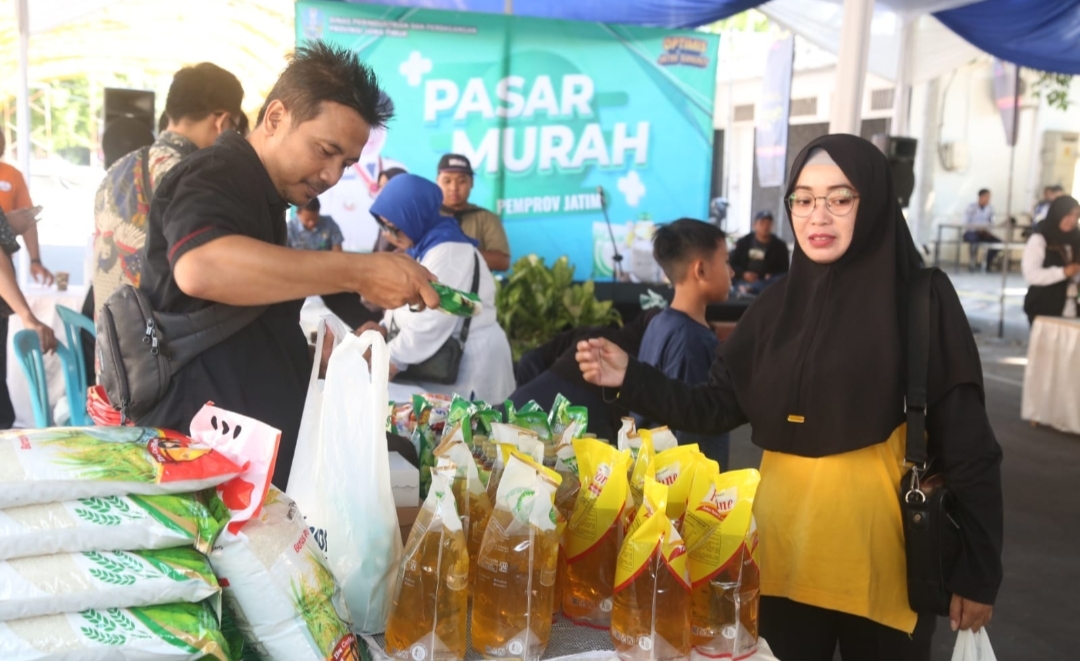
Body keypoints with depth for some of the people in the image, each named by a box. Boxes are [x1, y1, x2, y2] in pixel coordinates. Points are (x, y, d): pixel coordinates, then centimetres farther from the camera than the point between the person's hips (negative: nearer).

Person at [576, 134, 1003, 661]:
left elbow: (967, 445, -9)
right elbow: (717, 407, 3)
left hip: (882, 551, -3)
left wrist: (978, 573, -9)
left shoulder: (922, 299, -9)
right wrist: (630, 378, -10)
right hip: (784, 548, 4)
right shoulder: (779, 304, 4)